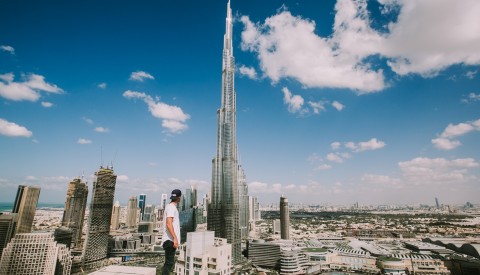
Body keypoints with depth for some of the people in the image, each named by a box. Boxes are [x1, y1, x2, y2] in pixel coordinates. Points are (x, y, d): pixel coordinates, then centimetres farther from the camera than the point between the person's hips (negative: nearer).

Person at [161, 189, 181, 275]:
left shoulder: (169, 206, 17)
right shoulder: (171, 207, -13)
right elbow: (168, 223, -23)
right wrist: (175, 238, -27)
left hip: (170, 240, 10)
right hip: (170, 240, -10)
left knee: (169, 262, 15)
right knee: (169, 263, -7)